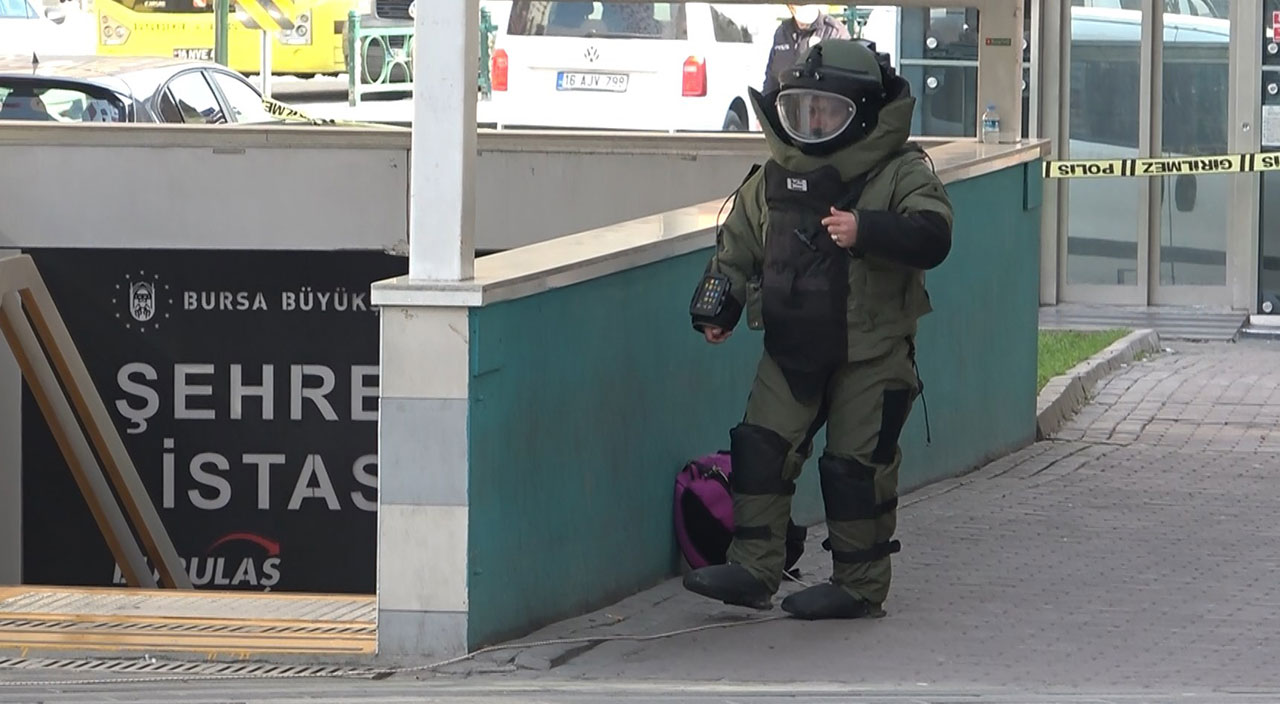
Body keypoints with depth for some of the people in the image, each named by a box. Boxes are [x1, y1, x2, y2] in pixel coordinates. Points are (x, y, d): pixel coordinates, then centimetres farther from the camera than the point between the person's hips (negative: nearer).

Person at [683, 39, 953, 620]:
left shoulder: (902, 174, -8)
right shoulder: (772, 179, 8)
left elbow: (931, 238, -22)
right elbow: (737, 247, 19)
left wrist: (866, 231, -36)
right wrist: (715, 310, 8)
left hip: (872, 357, -5)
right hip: (791, 350, 5)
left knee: (858, 462, -2)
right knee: (761, 446, -2)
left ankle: (860, 586, 8)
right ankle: (753, 569, 3)